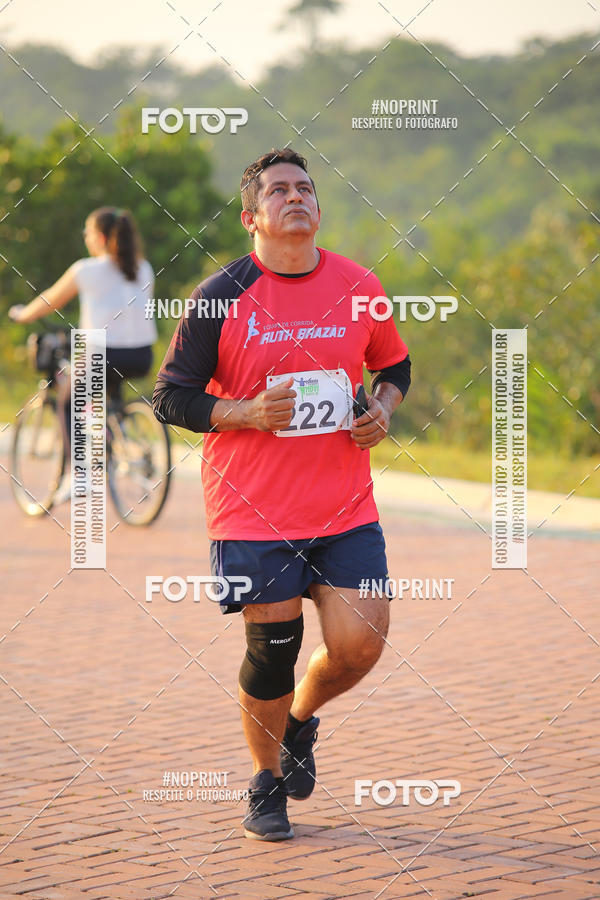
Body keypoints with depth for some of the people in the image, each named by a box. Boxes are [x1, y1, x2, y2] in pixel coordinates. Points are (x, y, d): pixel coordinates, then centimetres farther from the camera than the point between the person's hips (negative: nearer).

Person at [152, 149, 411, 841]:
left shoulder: (358, 288, 4)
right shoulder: (220, 297, -6)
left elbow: (395, 366, 21)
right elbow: (170, 397, -2)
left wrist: (383, 408, 0)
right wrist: (245, 411, -17)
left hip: (345, 508, 3)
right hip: (253, 512, -3)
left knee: (361, 643, -6)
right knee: (272, 649, -1)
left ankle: (301, 720, 28)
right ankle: (266, 786, 23)